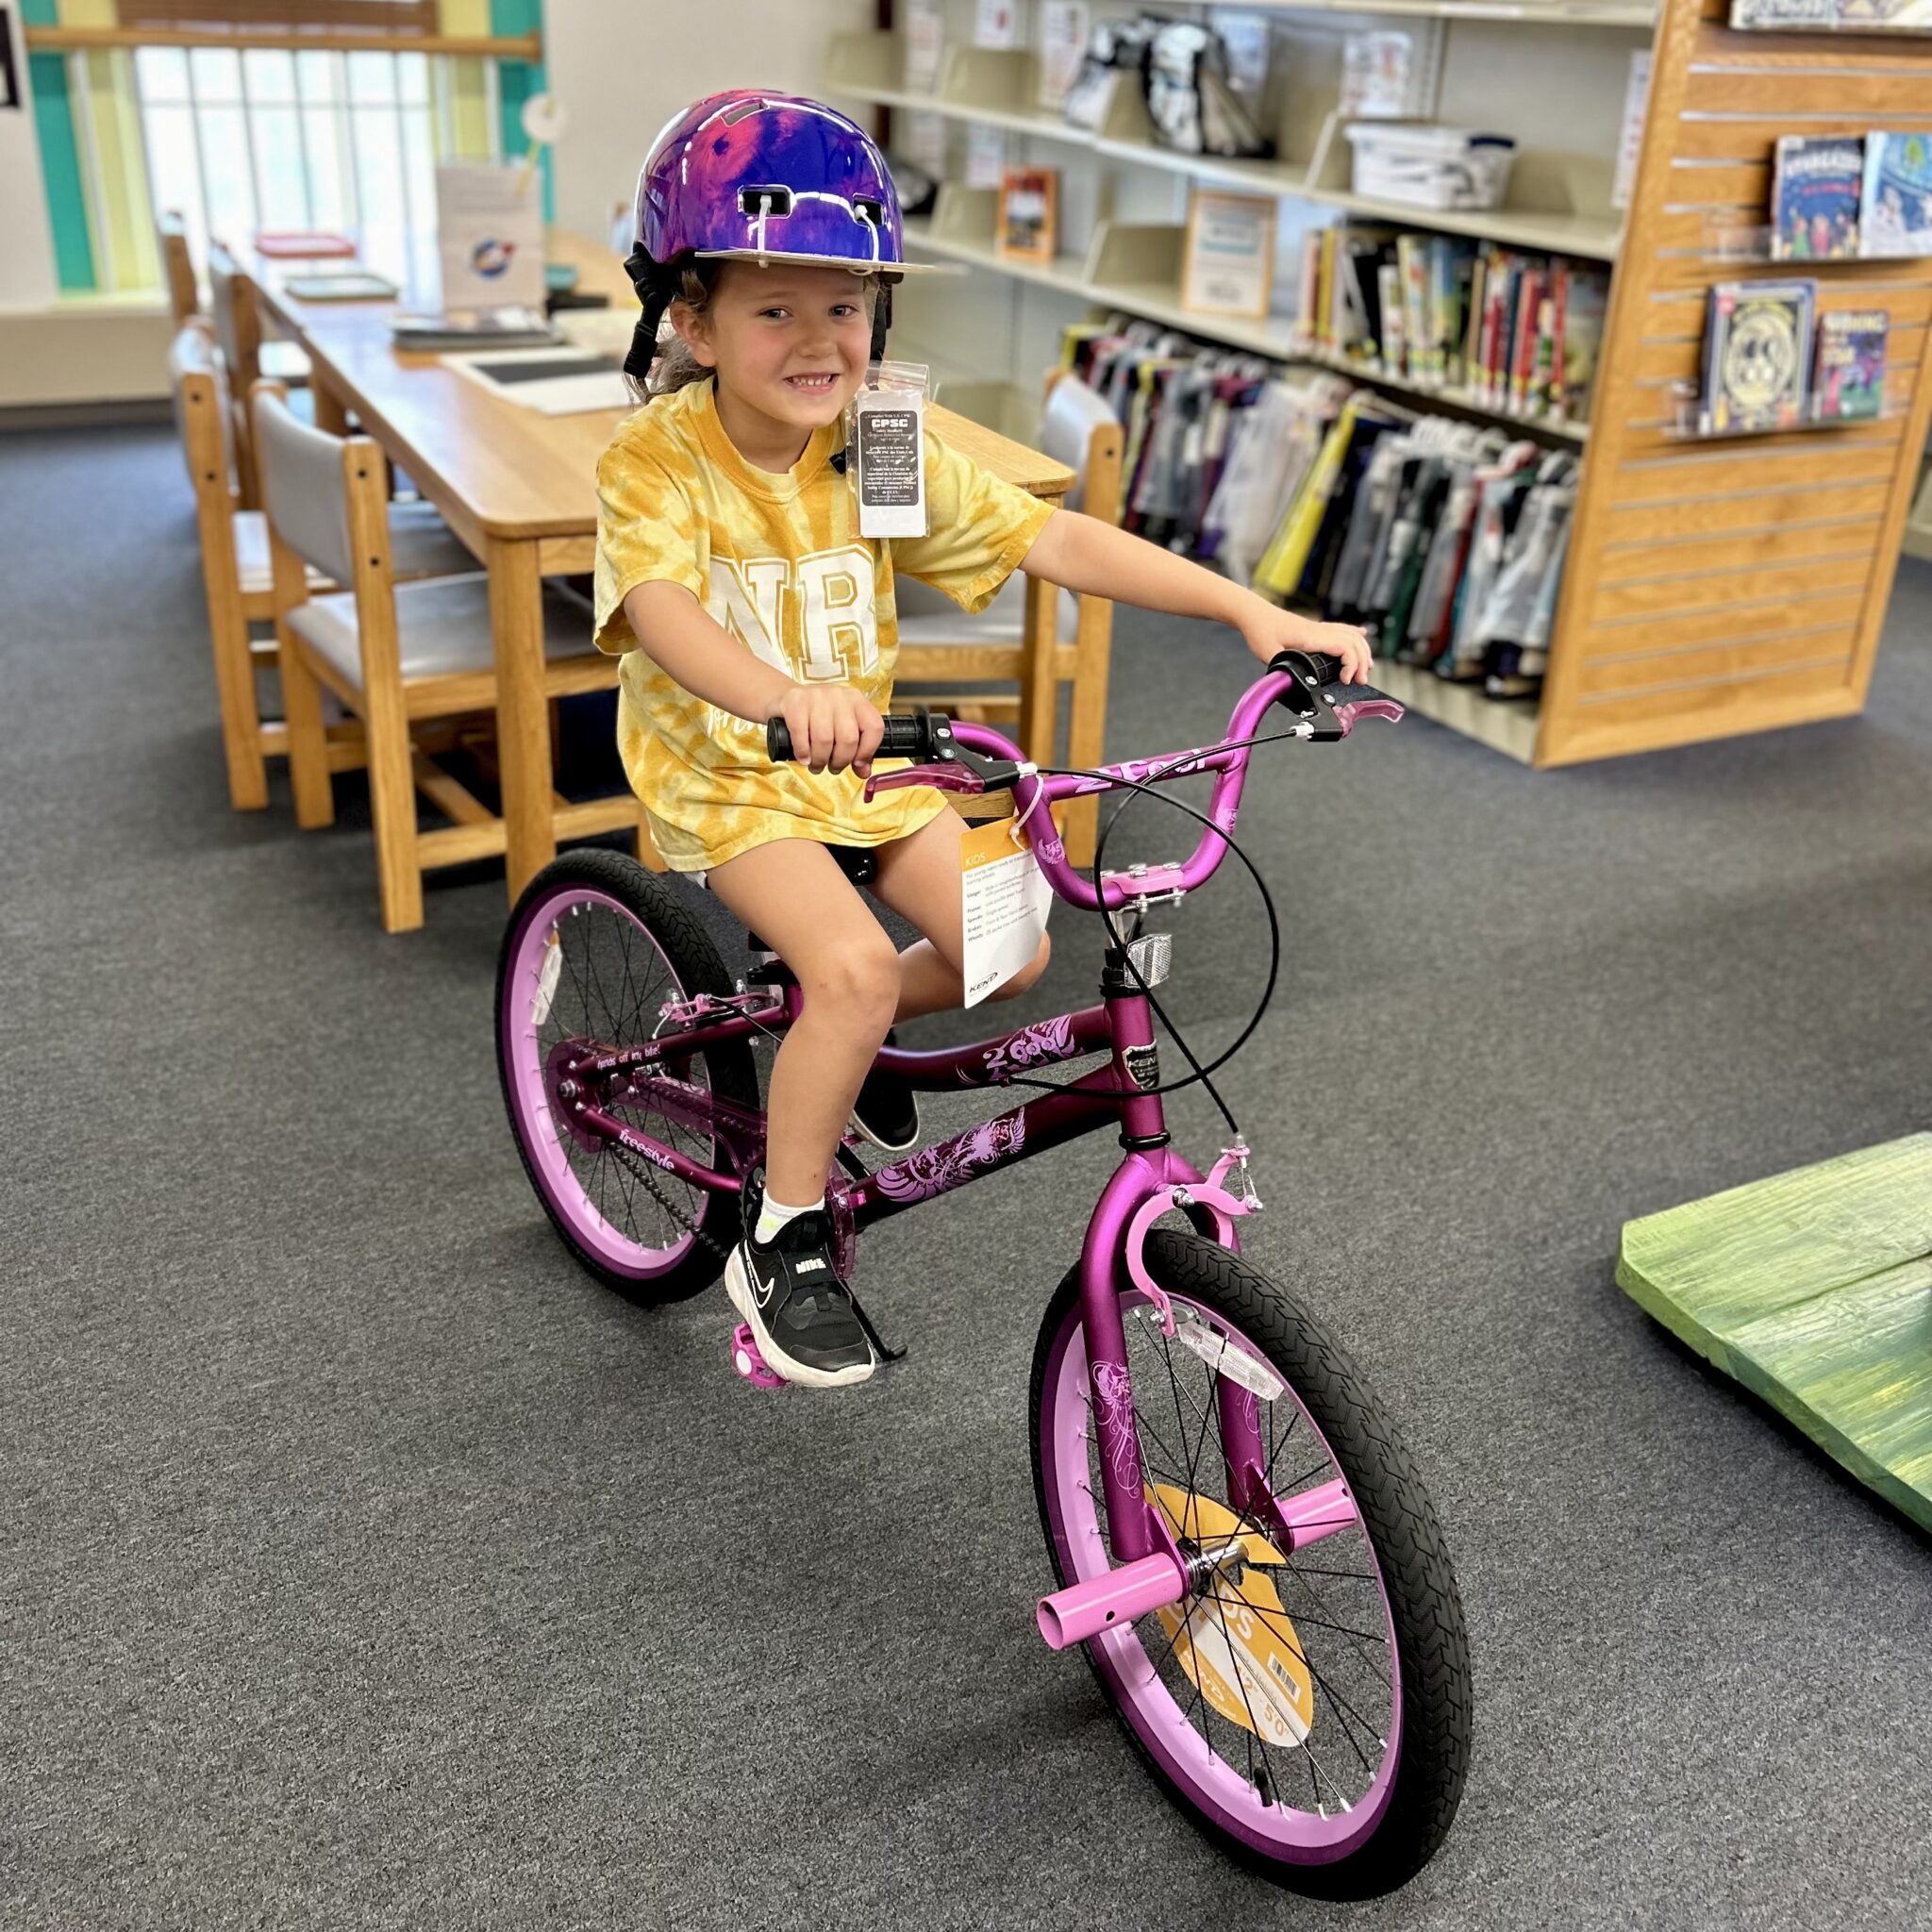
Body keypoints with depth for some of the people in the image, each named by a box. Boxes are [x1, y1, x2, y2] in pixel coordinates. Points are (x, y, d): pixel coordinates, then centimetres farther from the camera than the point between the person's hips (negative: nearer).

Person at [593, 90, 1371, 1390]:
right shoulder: (657, 461, -20)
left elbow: (1054, 540, -13)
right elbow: (662, 609, -39)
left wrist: (1252, 609, -23)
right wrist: (785, 695, -62)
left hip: (866, 753, 5)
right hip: (725, 767, -5)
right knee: (853, 966, -26)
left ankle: (846, 1039, 26)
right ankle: (783, 1242, -5)